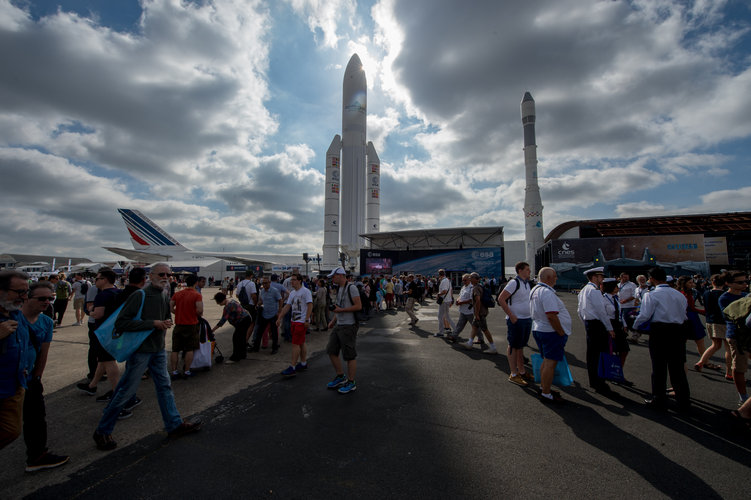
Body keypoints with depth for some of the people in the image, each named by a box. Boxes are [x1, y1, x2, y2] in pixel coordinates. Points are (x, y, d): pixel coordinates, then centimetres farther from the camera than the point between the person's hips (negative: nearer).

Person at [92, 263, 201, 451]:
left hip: (159, 350, 7)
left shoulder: (165, 297, 7)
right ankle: (102, 432, 27)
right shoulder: (140, 296, -17)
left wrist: (167, 323, 0)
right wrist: (153, 323, -22)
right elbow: (121, 322, -20)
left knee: (165, 387, 13)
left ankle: (175, 425, 23)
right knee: (125, 391, 4)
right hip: (140, 350, -7)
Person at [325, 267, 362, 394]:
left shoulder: (351, 288, -13)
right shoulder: (339, 289, 14)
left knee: (350, 355, 0)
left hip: (349, 326, -9)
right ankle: (340, 377, 28)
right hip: (339, 326, 9)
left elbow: (359, 306, -18)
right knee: (331, 351, 12)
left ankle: (351, 383, 15)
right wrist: (333, 320, 12)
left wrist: (341, 310, -18)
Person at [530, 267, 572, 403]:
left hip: (538, 329, 10)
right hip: (551, 332, -10)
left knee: (546, 360, 20)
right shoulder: (547, 292, -21)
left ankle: (543, 388, 31)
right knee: (550, 362, -2)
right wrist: (562, 333, -15)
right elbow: (552, 316, -27)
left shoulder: (534, 290, 12)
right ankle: (546, 394, 7)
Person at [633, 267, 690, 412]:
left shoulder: (652, 295, -11)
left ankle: (659, 401, 15)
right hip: (677, 330, 5)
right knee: (677, 367, 14)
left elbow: (644, 315, -13)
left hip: (659, 331, -5)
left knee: (659, 367, 5)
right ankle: (684, 402, 23)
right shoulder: (679, 294, 7)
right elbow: (684, 315, 11)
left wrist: (634, 326, 2)